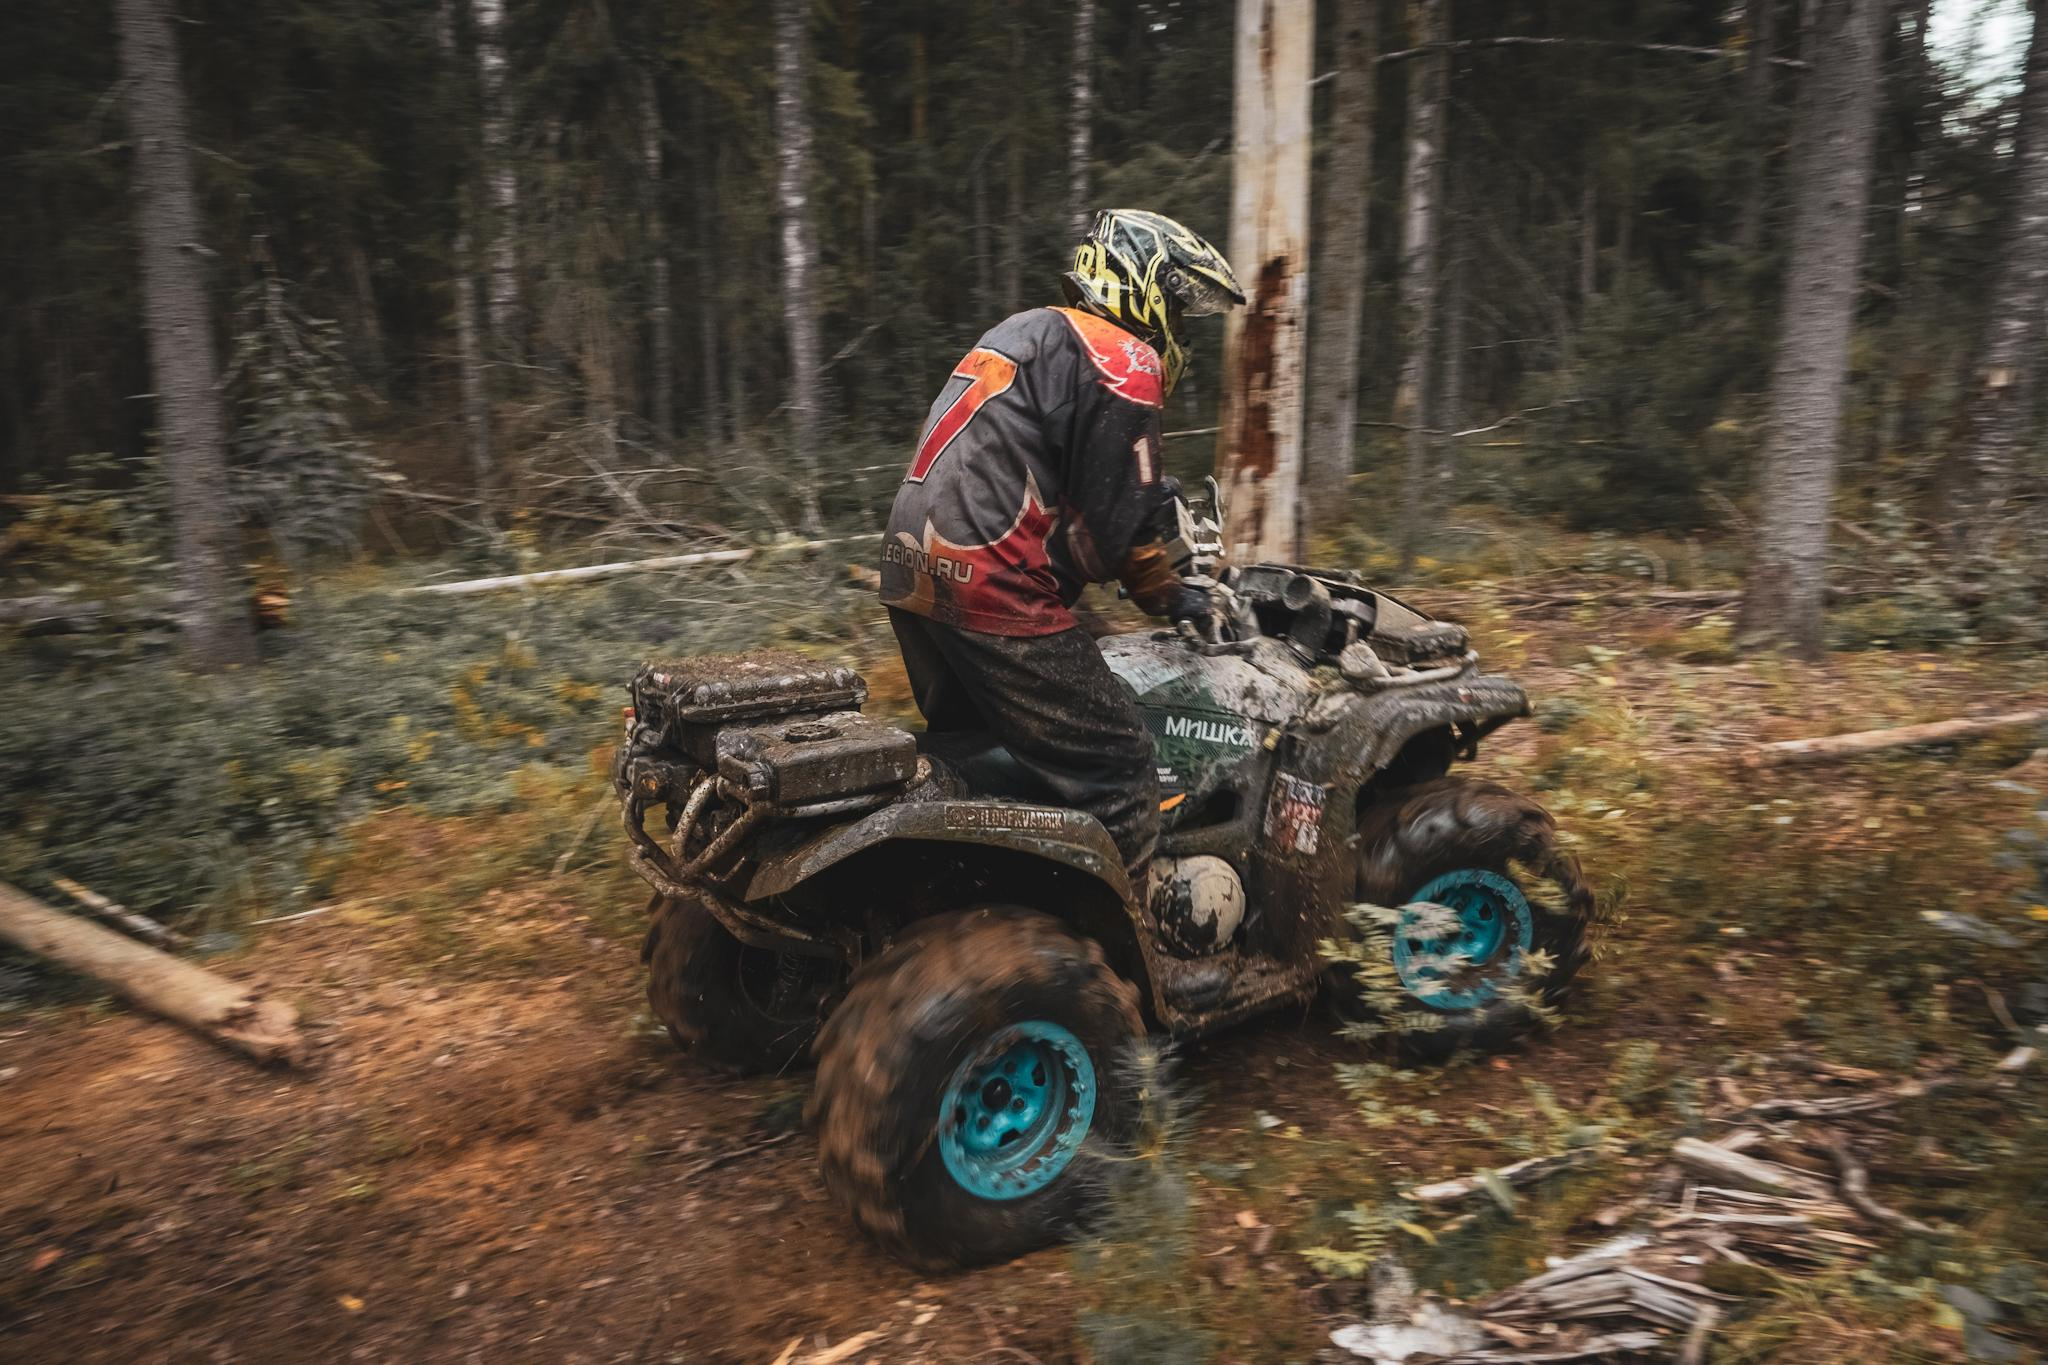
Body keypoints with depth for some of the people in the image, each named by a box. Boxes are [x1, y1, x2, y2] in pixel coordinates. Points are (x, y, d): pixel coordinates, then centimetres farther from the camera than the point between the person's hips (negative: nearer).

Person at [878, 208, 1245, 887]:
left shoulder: (1027, 332, 25)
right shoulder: (1124, 361, -5)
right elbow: (1121, 523, -10)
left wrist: (1165, 589, 25)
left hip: (913, 575, 10)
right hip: (994, 594, -10)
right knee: (1118, 774, -5)